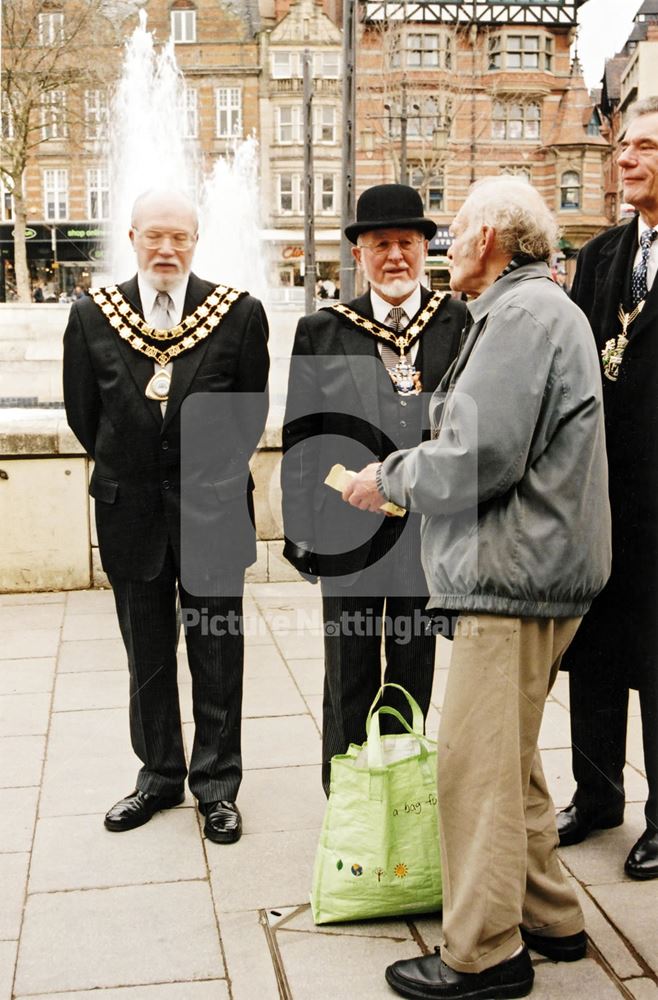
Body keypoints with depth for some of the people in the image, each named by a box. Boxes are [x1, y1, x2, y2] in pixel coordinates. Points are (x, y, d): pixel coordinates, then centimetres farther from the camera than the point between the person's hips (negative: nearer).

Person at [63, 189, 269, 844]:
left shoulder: (239, 312, -5)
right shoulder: (92, 315, -1)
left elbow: (252, 411, 3)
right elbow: (83, 413, 8)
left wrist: (212, 474, 6)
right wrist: (128, 471, 10)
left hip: (213, 511, -2)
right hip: (132, 513, 2)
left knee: (217, 658, 8)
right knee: (147, 659, 14)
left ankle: (217, 784, 22)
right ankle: (159, 776, 30)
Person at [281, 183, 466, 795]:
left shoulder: (461, 325, -1)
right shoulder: (322, 333, 1)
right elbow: (300, 439, 2)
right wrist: (301, 529, -2)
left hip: (428, 530, 0)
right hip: (348, 531, 0)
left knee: (413, 673, 15)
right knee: (349, 679, 11)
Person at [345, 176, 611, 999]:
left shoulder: (521, 314, -13)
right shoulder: (542, 308, 21)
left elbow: (477, 459, -22)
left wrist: (390, 478, -7)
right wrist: (408, 472, 15)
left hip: (514, 576, -11)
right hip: (530, 569, 11)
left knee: (476, 765, -4)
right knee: (509, 762, 19)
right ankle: (548, 918, 30)